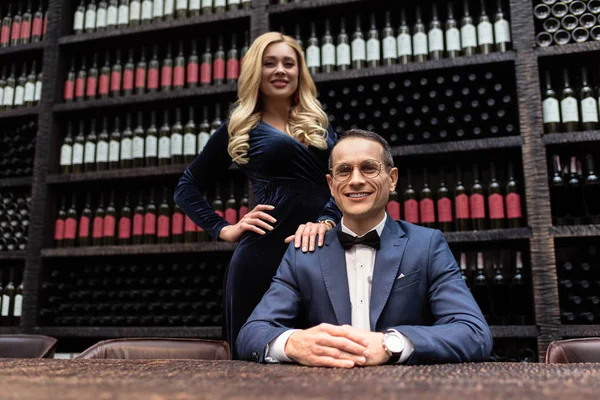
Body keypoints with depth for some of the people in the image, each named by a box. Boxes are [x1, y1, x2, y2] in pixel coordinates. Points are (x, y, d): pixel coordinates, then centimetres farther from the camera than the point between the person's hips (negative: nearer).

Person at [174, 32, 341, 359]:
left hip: (318, 254, 4)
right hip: (263, 256, -3)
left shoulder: (320, 126, 17)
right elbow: (187, 188, 12)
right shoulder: (241, 127, 8)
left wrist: (325, 221, -16)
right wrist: (225, 230, 0)